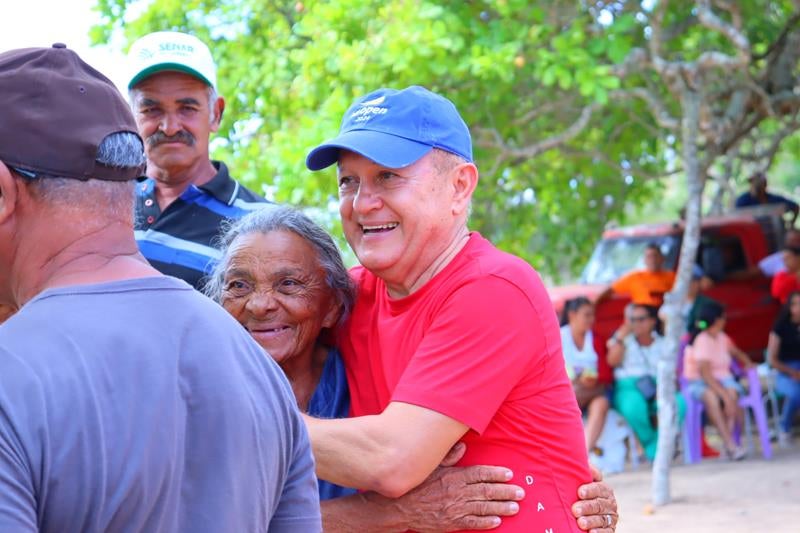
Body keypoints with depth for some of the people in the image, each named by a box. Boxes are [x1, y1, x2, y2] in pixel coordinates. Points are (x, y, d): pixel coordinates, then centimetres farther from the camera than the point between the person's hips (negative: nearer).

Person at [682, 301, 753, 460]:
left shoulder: (722, 338, 12)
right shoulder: (702, 340, -12)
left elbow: (737, 353, 31)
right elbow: (705, 373, -21)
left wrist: (747, 362, 7)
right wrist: (724, 394, -30)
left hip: (723, 379, 6)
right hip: (700, 383, -6)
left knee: (732, 392, -30)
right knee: (711, 396, -38)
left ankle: (728, 442, -36)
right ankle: (730, 444, -43)